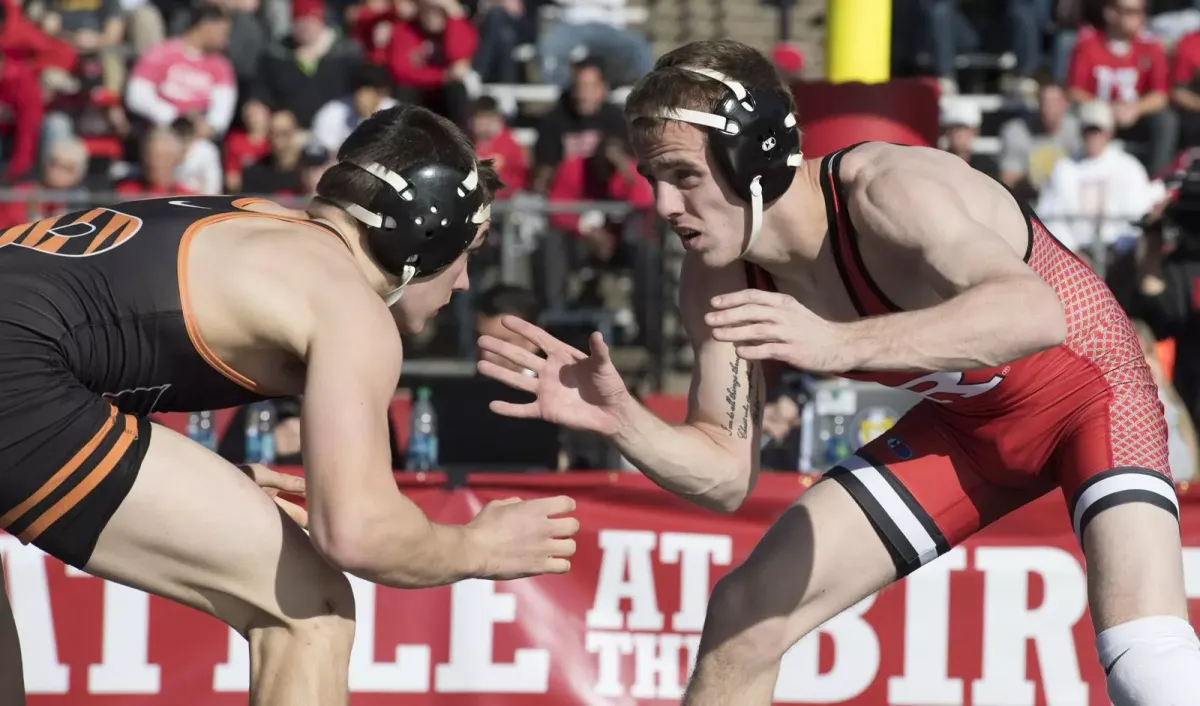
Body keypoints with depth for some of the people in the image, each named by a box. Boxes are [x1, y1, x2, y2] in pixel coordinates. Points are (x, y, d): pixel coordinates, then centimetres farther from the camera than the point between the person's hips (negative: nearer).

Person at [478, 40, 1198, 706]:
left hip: (1086, 384, -7)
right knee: (746, 612, 2)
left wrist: (838, 344, -64)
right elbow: (726, 476, -8)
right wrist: (620, 418, -28)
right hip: (965, 424, 7)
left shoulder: (885, 190, -35)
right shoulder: (716, 285, -14)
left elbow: (1036, 312, -52)